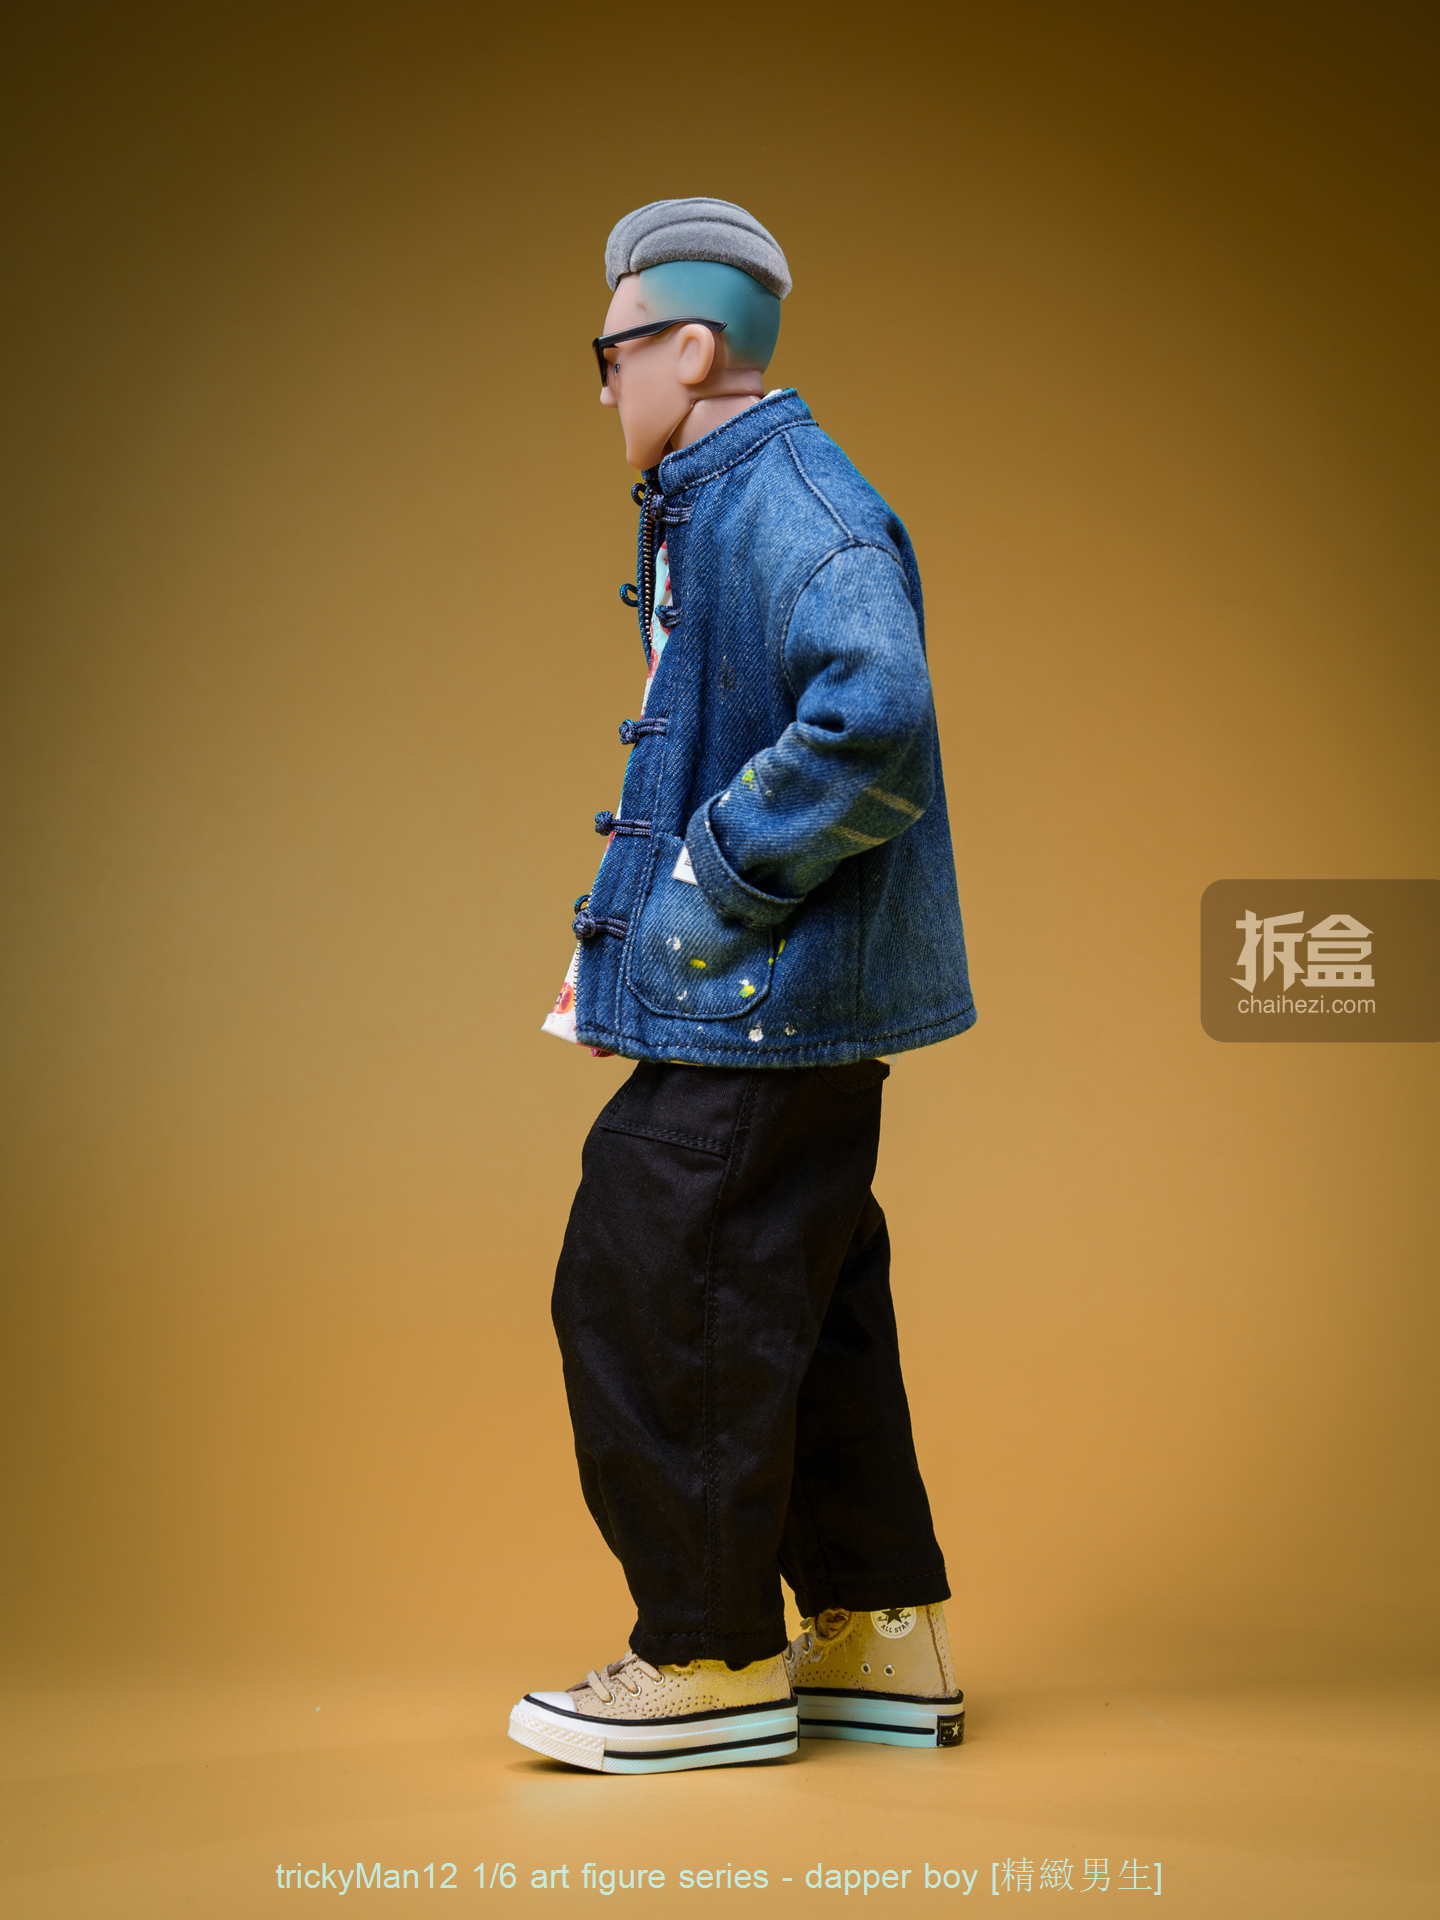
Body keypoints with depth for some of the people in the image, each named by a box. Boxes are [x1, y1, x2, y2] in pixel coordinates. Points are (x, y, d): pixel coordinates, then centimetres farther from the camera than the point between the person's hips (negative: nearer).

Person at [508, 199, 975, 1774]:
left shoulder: (794, 504, -16)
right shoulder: (717, 510, 18)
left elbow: (873, 720, -32)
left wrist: (706, 895, -22)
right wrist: (628, 941, 16)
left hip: (765, 999, -10)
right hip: (775, 1004, 10)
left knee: (650, 1303, -4)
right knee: (802, 1308, 14)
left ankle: (713, 1661, 8)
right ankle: (881, 1643, 24)